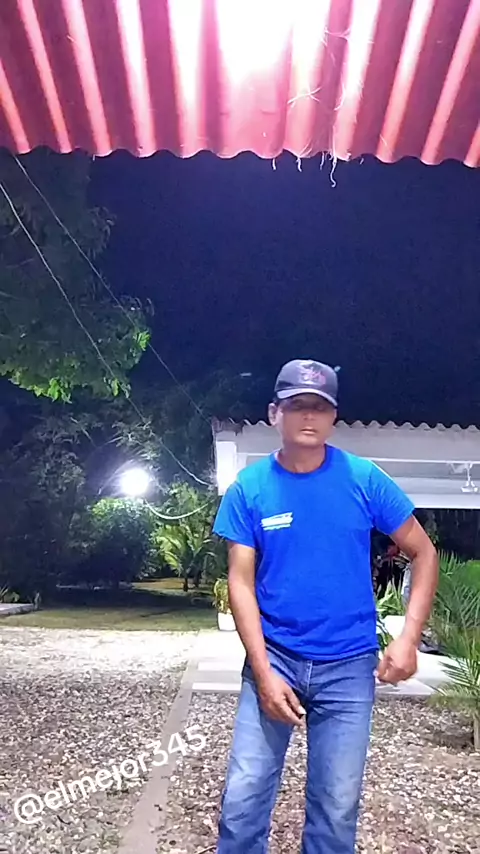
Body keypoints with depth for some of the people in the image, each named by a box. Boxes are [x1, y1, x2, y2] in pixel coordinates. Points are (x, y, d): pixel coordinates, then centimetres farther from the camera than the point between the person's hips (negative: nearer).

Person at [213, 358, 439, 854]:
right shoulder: (249, 488, -6)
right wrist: (263, 672, -12)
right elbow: (241, 583, -6)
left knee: (336, 810, 10)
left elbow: (423, 553, 0)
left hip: (348, 666, 0)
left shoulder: (364, 479, -7)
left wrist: (408, 638, -9)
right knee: (242, 800, 3)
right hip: (274, 659, 0)